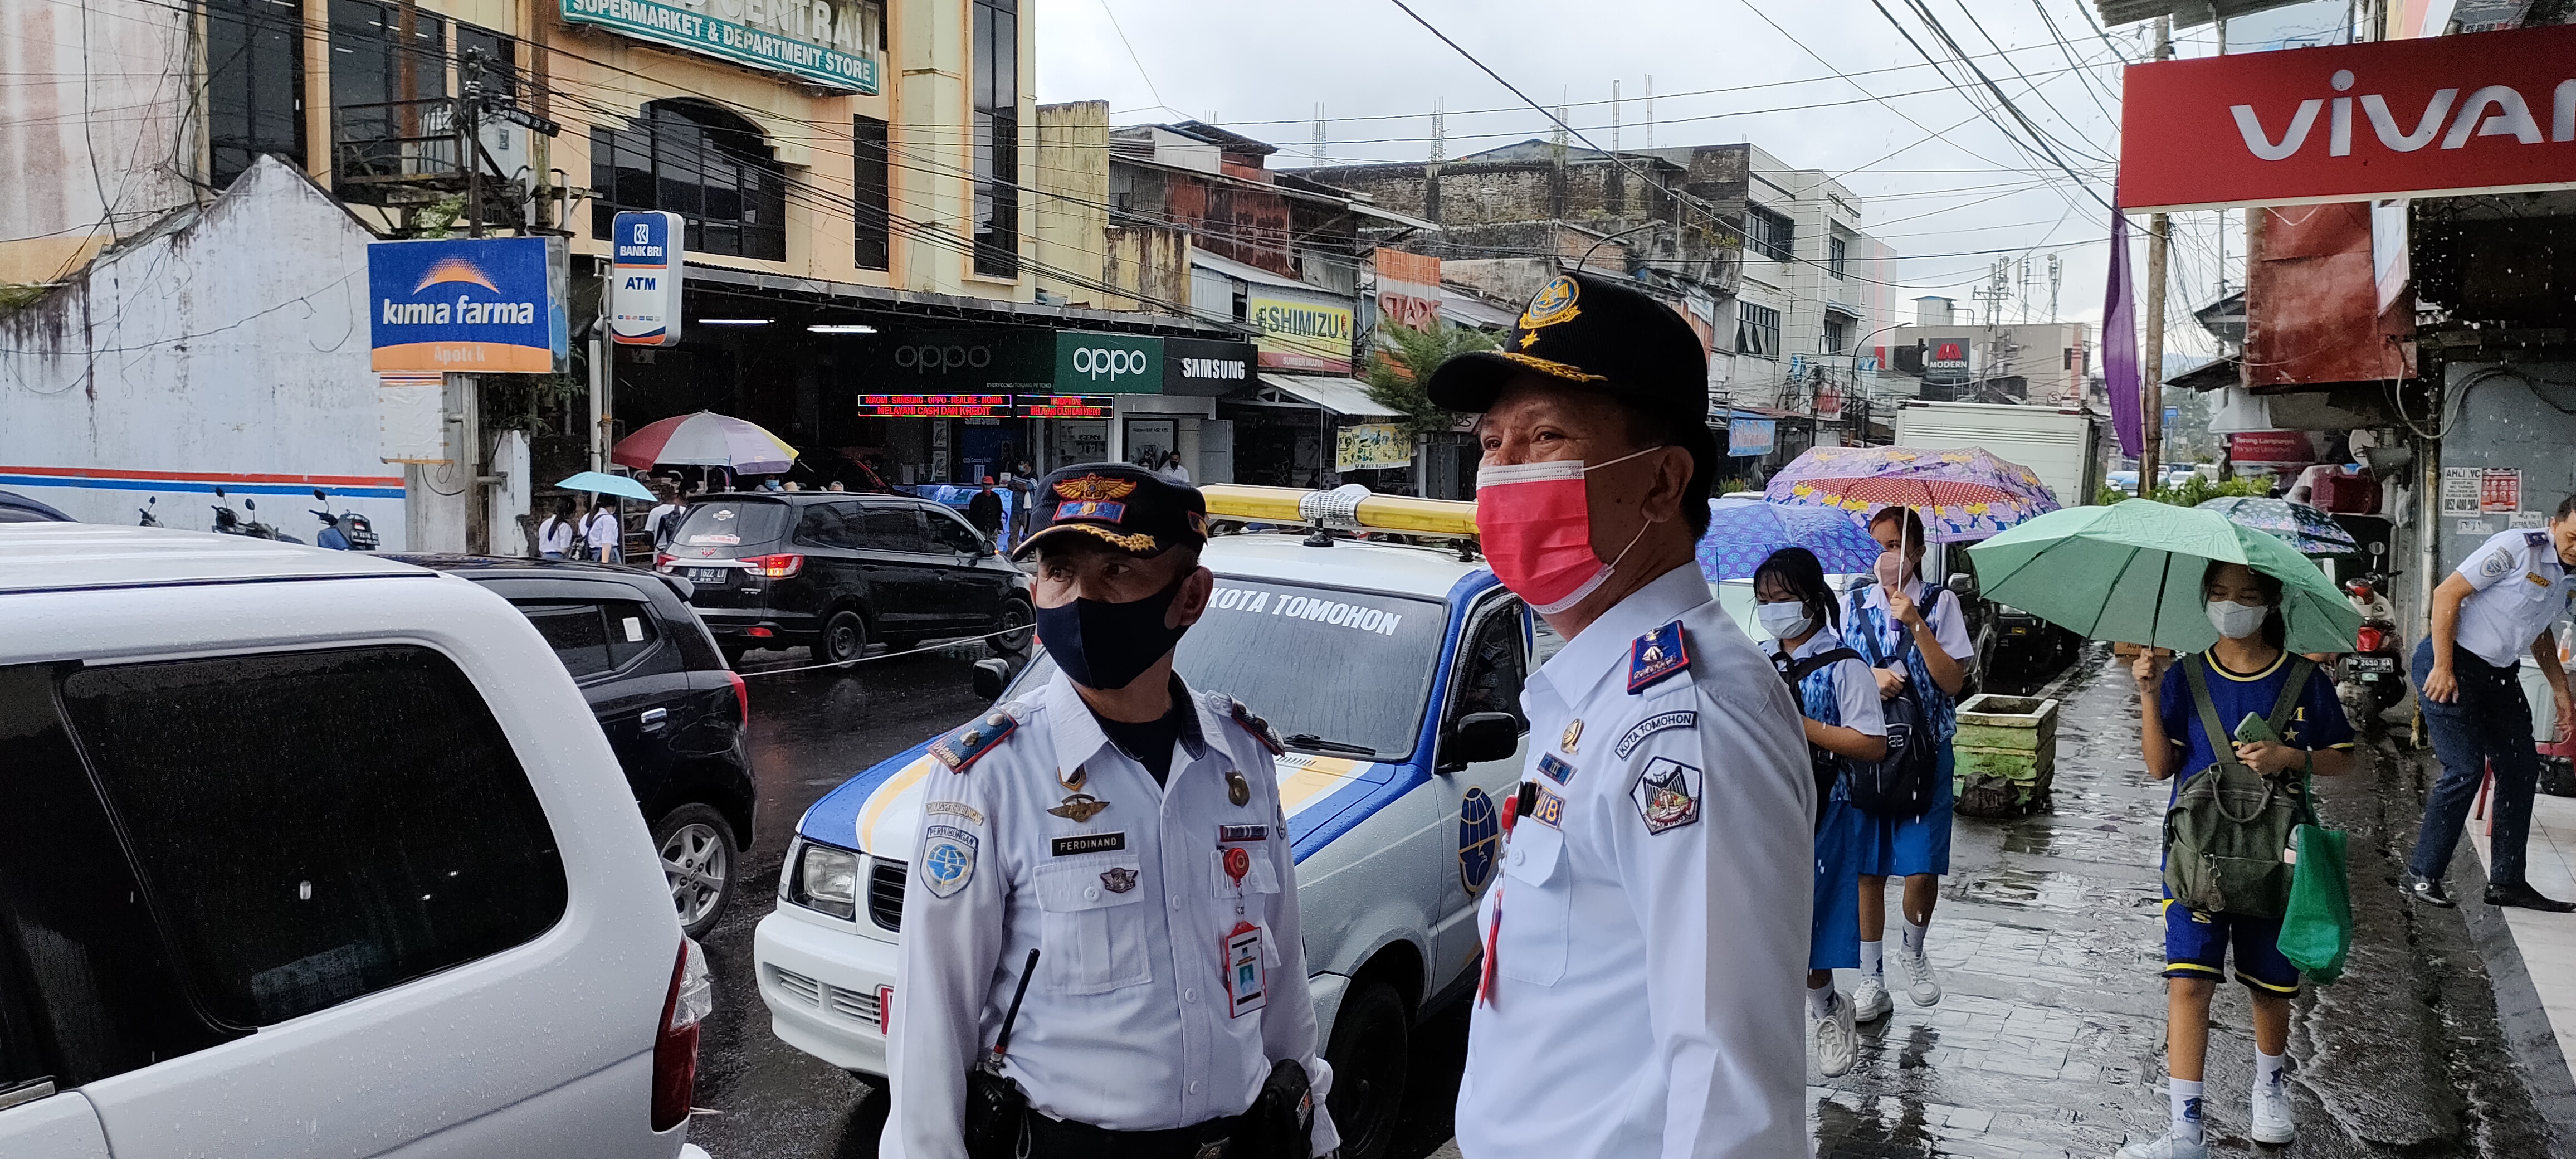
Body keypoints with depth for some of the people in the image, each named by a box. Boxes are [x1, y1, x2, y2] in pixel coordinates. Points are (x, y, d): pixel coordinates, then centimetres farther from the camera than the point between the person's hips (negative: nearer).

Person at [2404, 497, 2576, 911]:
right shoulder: (2517, 548, -16)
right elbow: (2447, 592, -18)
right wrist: (2443, 667, -20)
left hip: (2499, 674, 9)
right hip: (2451, 663, -9)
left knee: (2521, 769, 8)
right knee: (2466, 769, -11)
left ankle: (2506, 881, 18)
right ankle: (2422, 876, -1)